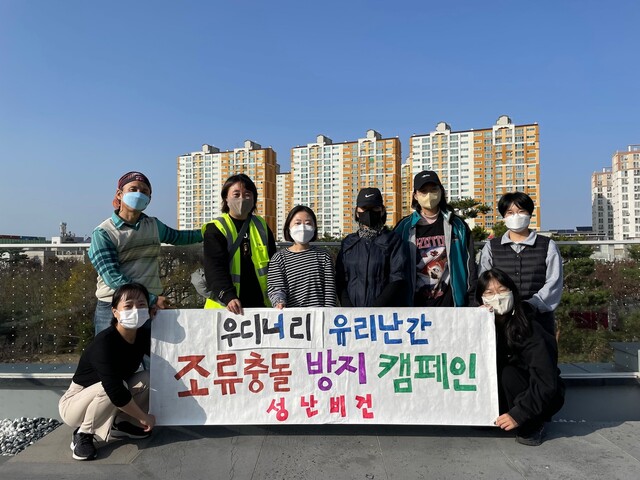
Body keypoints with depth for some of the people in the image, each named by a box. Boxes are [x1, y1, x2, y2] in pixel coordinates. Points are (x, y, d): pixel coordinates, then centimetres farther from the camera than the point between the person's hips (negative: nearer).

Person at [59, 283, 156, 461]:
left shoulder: (144, 336, -11)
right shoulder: (104, 342, -32)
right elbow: (115, 390, -38)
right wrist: (143, 417, -28)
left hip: (108, 402, 7)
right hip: (74, 405, -6)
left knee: (150, 377, -14)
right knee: (113, 384, -35)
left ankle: (120, 423, 5)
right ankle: (83, 435, -12)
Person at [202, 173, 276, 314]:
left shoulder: (261, 226, 10)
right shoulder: (215, 229, -2)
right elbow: (215, 268, -13)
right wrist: (229, 297, -29)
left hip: (260, 304, 4)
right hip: (225, 306, -3)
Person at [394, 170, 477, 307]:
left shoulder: (457, 226, 5)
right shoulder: (404, 228, 3)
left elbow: (469, 265, 6)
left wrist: (472, 302, 1)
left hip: (449, 302, 1)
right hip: (416, 305, 0)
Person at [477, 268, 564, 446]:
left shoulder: (528, 329, -23)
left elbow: (546, 383, -26)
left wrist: (518, 415, -29)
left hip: (543, 398, -4)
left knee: (508, 373, -30)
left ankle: (532, 426, -11)